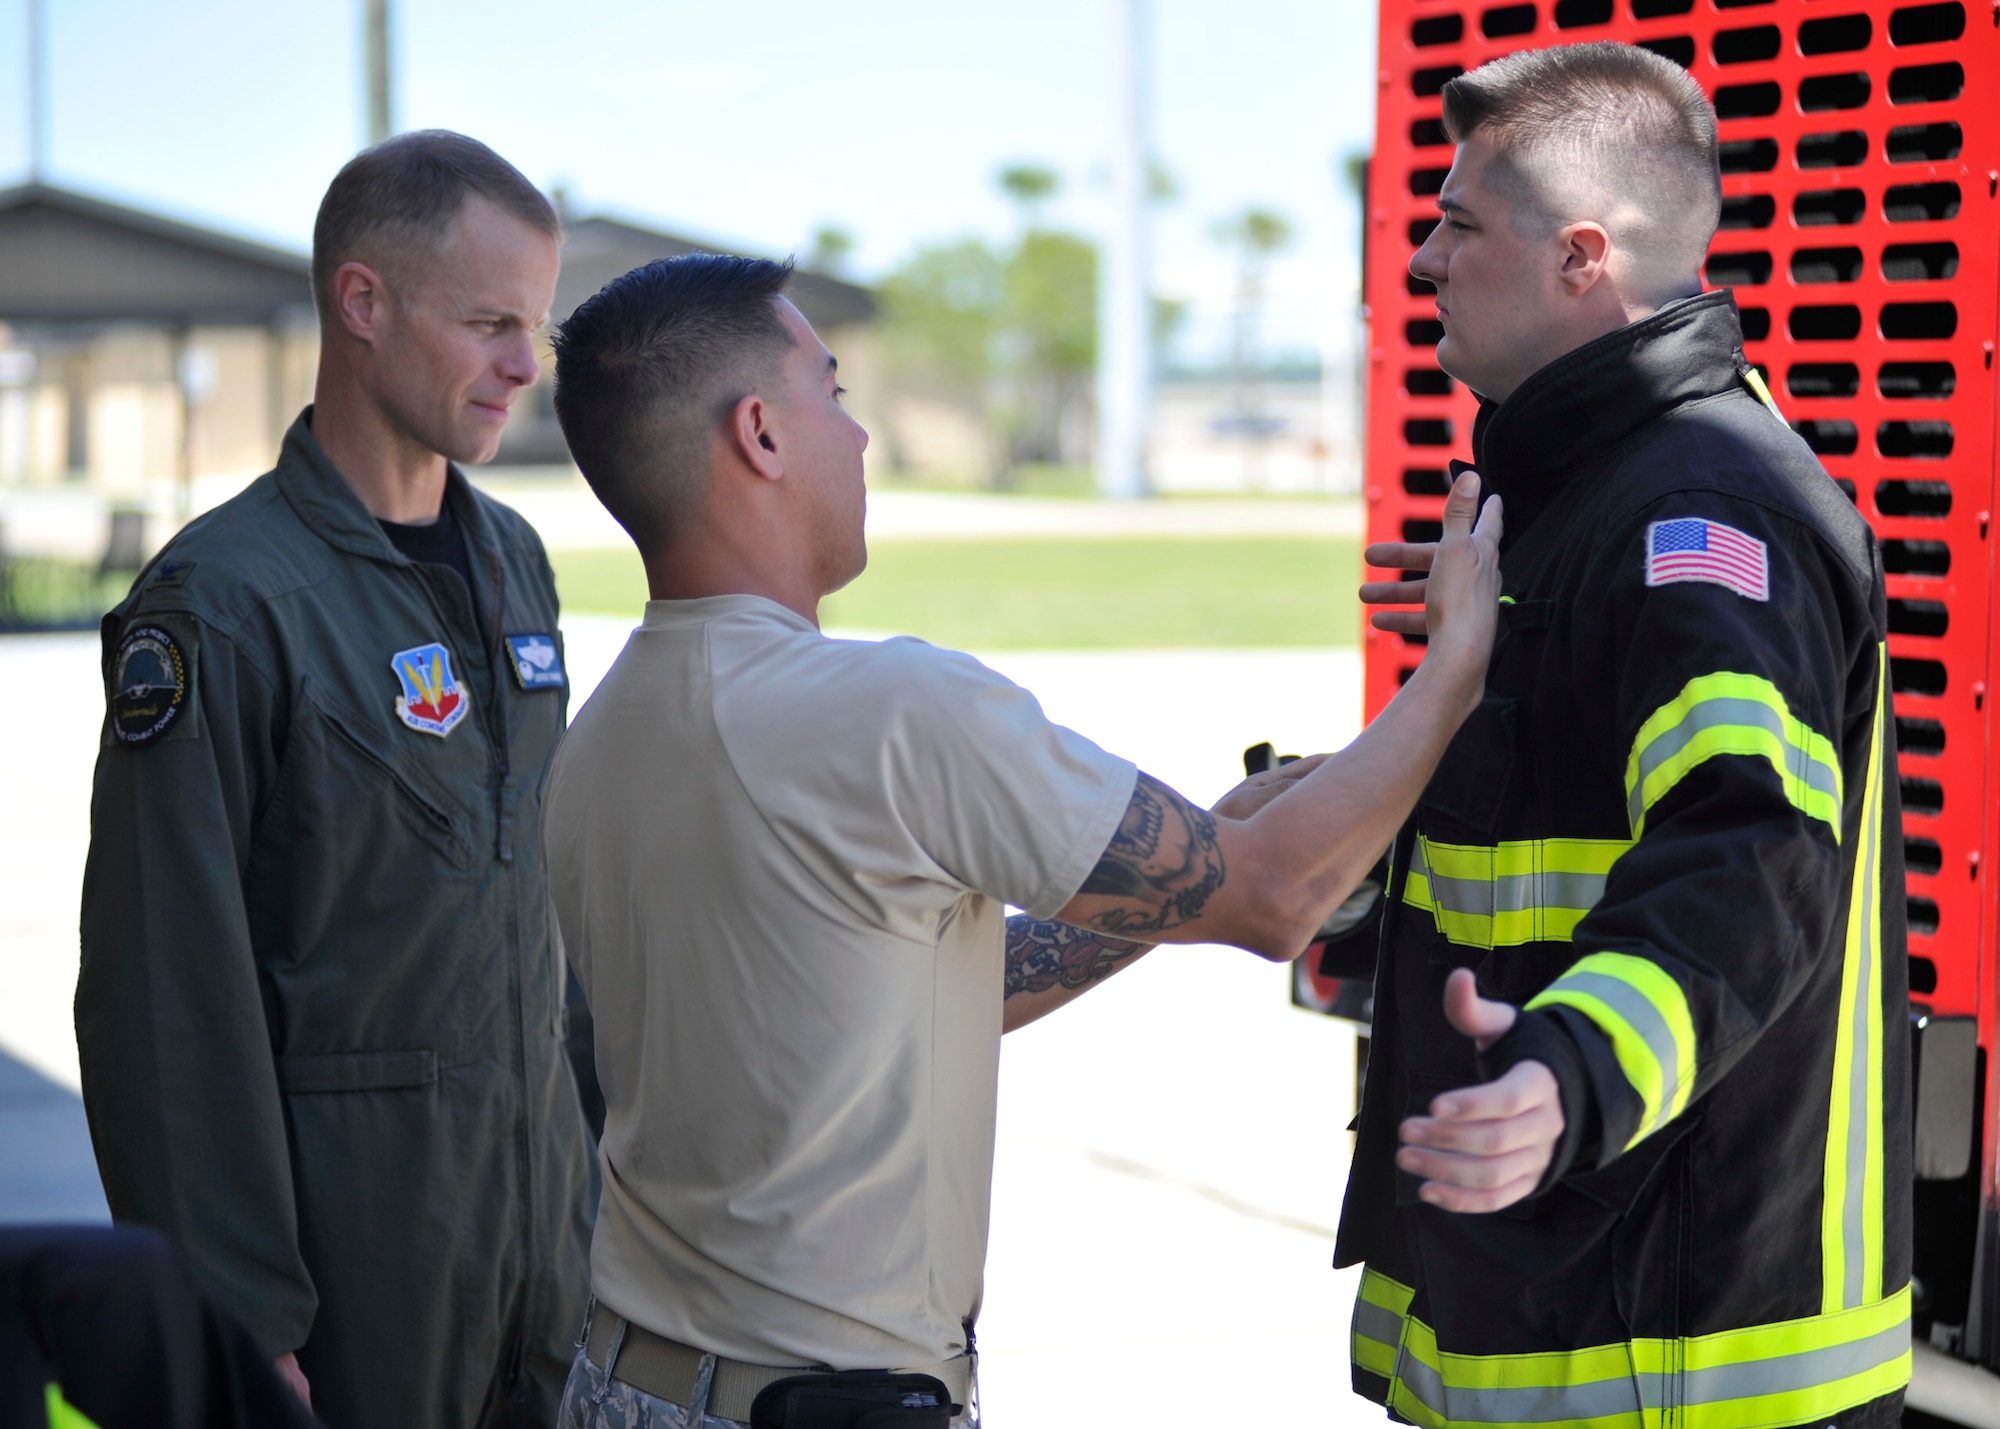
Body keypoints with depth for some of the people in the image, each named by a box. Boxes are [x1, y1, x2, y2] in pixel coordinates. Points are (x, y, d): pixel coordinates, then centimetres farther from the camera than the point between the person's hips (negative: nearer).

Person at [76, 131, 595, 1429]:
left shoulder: (513, 559, 10)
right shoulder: (222, 603, -14)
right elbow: (165, 997, -16)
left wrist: (584, 1165, 16)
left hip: (542, 1224, 7)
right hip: (341, 1218, -7)